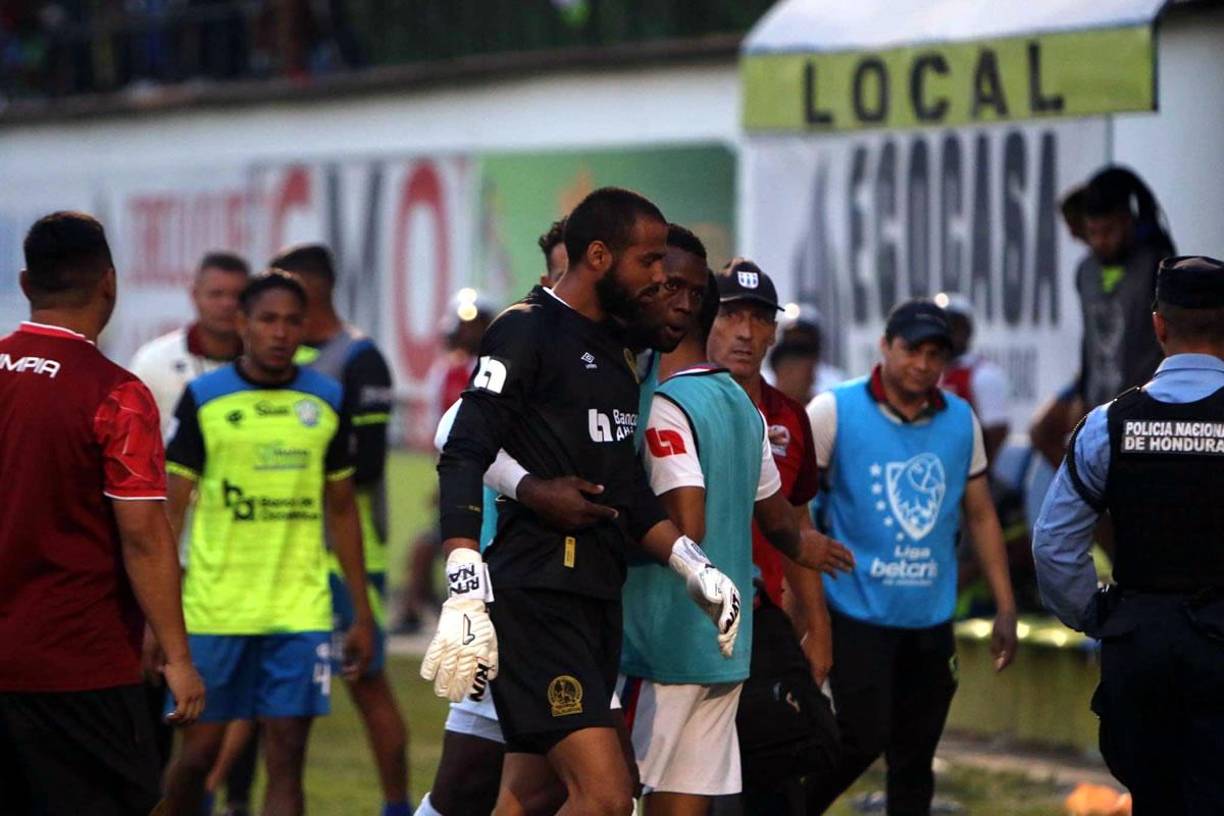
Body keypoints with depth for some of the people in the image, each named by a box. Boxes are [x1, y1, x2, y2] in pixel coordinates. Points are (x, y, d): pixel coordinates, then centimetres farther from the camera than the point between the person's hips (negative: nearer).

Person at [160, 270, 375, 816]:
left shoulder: (327, 401, 7)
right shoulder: (203, 399, -1)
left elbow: (342, 510, 15)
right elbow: (169, 512, 0)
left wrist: (361, 612, 12)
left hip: (301, 612, 2)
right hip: (214, 609, -2)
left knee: (286, 759, -4)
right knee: (199, 752, 3)